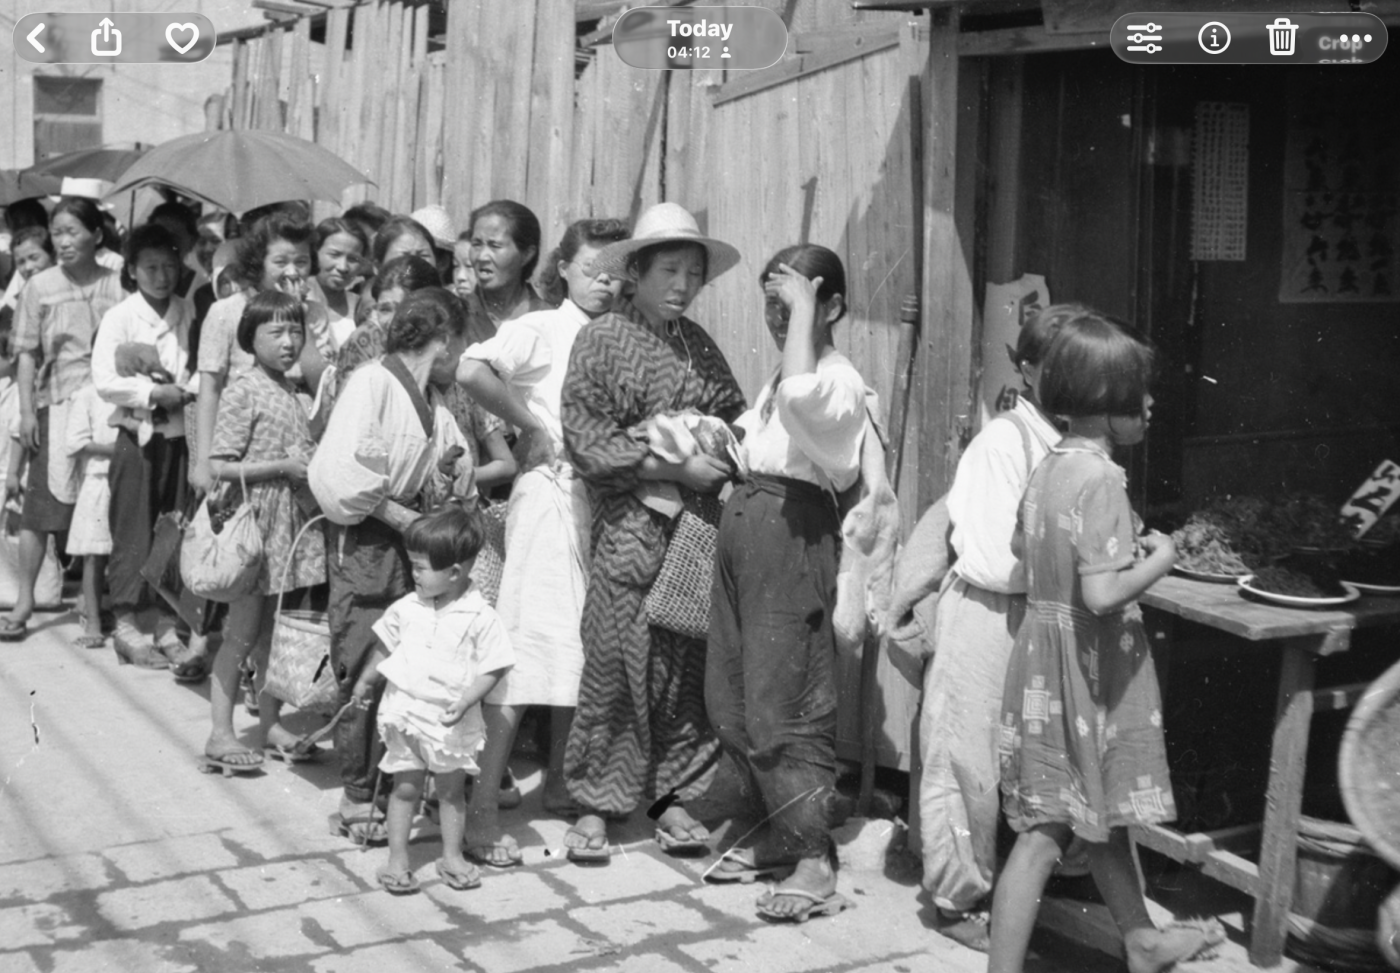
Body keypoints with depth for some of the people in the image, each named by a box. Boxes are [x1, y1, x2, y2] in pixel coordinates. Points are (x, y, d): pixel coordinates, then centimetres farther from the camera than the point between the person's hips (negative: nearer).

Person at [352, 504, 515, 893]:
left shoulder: (480, 617, -14)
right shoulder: (406, 609, -2)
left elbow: (493, 668, -12)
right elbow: (384, 648, 13)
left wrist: (465, 701, -21)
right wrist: (365, 682, 19)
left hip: (452, 719, -2)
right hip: (406, 712, 2)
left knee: (451, 789, 12)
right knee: (406, 787, 6)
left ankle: (452, 856, 24)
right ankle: (398, 859, 14)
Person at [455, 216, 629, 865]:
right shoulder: (540, 329, -5)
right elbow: (471, 372, -22)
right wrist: (531, 427, -13)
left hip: (605, 493, 6)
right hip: (551, 491, -6)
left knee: (587, 642, 13)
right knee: (529, 641, -8)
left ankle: (559, 782, 29)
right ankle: (481, 808, -4)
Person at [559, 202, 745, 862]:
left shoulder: (699, 344, 15)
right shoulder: (602, 339, -1)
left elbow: (735, 414, 21)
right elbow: (586, 438, -8)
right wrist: (674, 468, -13)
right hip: (630, 525, -4)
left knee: (691, 661, 4)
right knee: (616, 662, -3)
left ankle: (672, 795, 18)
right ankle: (594, 804, 9)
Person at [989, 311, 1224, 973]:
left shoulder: (1048, 469, 5)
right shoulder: (1100, 477, -21)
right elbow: (1102, 594, -27)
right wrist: (1160, 559, -11)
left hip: (1042, 652, 9)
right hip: (1090, 663, -9)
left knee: (1101, 812, 22)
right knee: (1046, 832, 1)